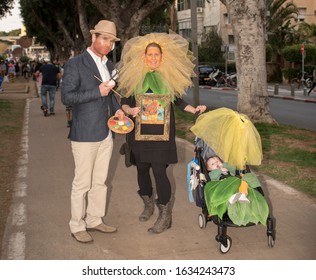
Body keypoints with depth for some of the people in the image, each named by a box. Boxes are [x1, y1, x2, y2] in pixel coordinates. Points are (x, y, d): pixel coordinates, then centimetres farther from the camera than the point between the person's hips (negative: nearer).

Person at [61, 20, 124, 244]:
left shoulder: (110, 65, 13)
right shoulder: (75, 64, -8)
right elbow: (66, 97, -13)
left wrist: (117, 109, 5)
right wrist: (97, 92, -19)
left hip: (106, 133, 7)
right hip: (85, 134, -7)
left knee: (100, 181, 14)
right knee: (82, 183, 1)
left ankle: (95, 219, 27)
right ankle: (77, 226, 14)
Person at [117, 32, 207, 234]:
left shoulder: (170, 77, 2)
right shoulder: (134, 77, 1)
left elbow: (178, 101, 11)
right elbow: (124, 102, 5)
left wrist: (194, 109, -3)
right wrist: (130, 110, -16)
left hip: (161, 132, -2)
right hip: (139, 132, 2)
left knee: (159, 171, -8)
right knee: (142, 168, 12)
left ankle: (165, 215, 4)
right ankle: (148, 204, 36)